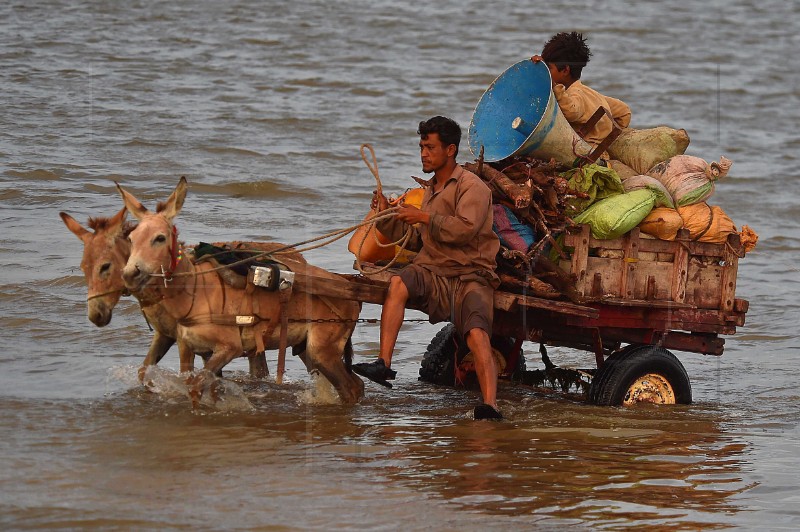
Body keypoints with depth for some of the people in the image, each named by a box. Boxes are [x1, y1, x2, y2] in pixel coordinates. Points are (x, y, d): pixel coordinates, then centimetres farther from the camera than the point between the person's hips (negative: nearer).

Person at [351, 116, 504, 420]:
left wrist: (425, 218, -13)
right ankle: (383, 364, -33)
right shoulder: (431, 190, 24)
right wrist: (387, 218, 11)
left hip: (470, 277, -6)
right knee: (398, 282, -25)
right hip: (432, 275, 6)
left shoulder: (472, 187, -1)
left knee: (477, 334, -27)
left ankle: (490, 406, -39)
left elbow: (465, 228, -18)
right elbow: (415, 240, 25)